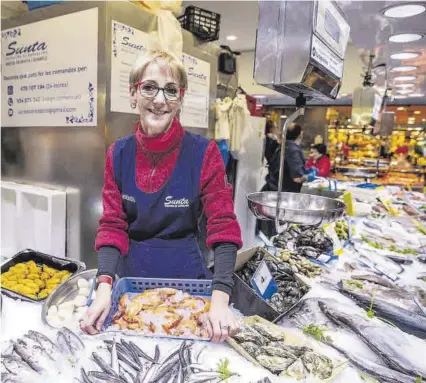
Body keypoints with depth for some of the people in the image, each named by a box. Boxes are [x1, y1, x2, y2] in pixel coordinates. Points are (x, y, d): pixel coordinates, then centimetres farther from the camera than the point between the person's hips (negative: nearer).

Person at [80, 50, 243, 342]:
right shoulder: (118, 154, -3)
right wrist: (105, 286, -19)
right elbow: (112, 226, -4)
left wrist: (220, 299, -27)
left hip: (185, 275, -2)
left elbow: (224, 227, -16)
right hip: (130, 274, 3)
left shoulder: (204, 153, -13)